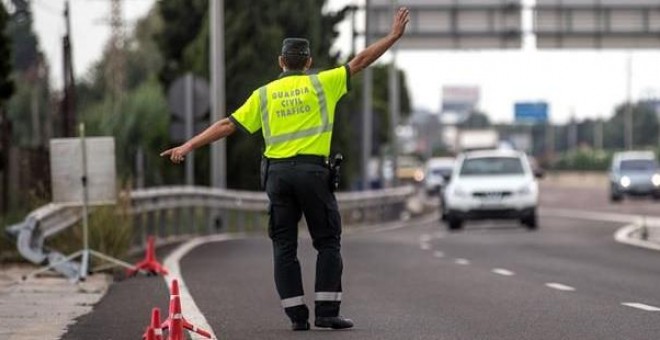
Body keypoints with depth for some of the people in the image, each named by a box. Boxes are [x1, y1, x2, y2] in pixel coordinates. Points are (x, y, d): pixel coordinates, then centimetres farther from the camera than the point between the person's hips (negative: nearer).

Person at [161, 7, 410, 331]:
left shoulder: (264, 94, 10)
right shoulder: (322, 83, 5)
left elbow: (227, 125, 6)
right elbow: (360, 61, 7)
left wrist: (188, 146, 9)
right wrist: (394, 36, 16)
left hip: (277, 173, 2)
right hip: (312, 170, -2)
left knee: (284, 246, 7)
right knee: (328, 243, 6)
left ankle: (297, 315, 3)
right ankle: (327, 311, -2)